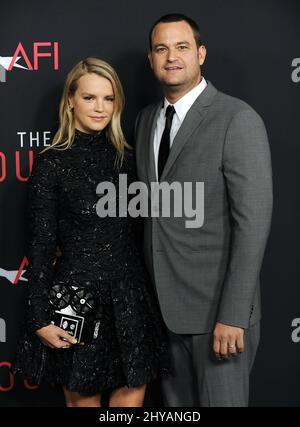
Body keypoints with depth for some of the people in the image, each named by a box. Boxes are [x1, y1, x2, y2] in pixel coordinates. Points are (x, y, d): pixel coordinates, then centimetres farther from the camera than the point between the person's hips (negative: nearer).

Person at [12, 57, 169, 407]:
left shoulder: (124, 157, 6)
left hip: (129, 293, 4)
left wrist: (144, 291, 12)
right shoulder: (51, 164, -8)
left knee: (132, 393, 9)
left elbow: (131, 230, 12)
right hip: (78, 296, -4)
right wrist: (40, 319, -9)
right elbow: (40, 246, -7)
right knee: (83, 397, 10)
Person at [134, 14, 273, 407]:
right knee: (176, 400, 18)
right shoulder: (146, 119, 10)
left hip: (215, 306, -6)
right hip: (163, 301, 6)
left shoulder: (238, 119, -13)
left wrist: (234, 315, -20)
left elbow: (253, 221, -17)